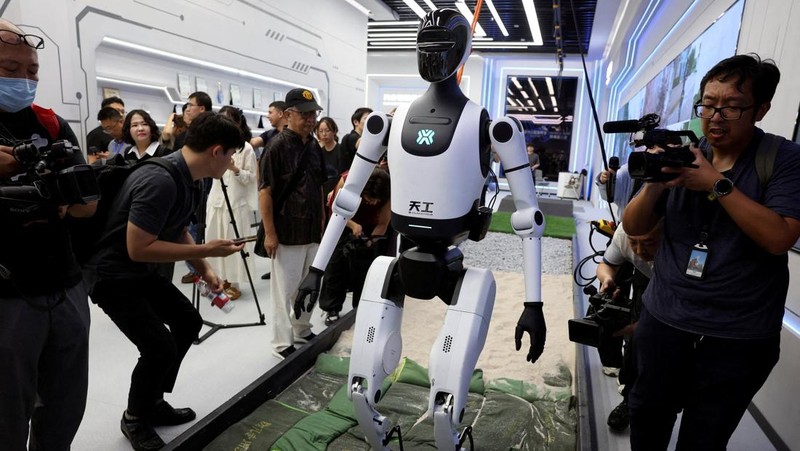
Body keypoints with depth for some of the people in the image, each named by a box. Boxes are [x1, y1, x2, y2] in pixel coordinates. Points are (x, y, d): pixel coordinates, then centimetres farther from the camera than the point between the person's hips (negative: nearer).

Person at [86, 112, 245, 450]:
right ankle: (135, 418, 18)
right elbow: (138, 248, -31)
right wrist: (205, 251, -25)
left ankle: (153, 402, 31)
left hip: (142, 271, 10)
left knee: (188, 321, 15)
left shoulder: (188, 178, 0)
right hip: (111, 274, -10)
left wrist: (205, 270, 2)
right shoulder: (161, 182, -31)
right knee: (160, 347, -12)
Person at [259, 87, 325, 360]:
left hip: (312, 231, 7)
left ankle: (302, 331, 35)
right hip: (287, 232, -7)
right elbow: (265, 191, -14)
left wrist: (322, 221, 13)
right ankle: (282, 343, 18)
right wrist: (269, 233, -16)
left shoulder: (314, 146, 7)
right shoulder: (277, 146, -13)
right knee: (284, 289, 4)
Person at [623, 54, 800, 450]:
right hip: (664, 321, 3)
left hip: (739, 339, -2)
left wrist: (717, 184, -24)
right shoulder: (681, 156, 0)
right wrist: (655, 184, -20)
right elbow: (633, 227, -2)